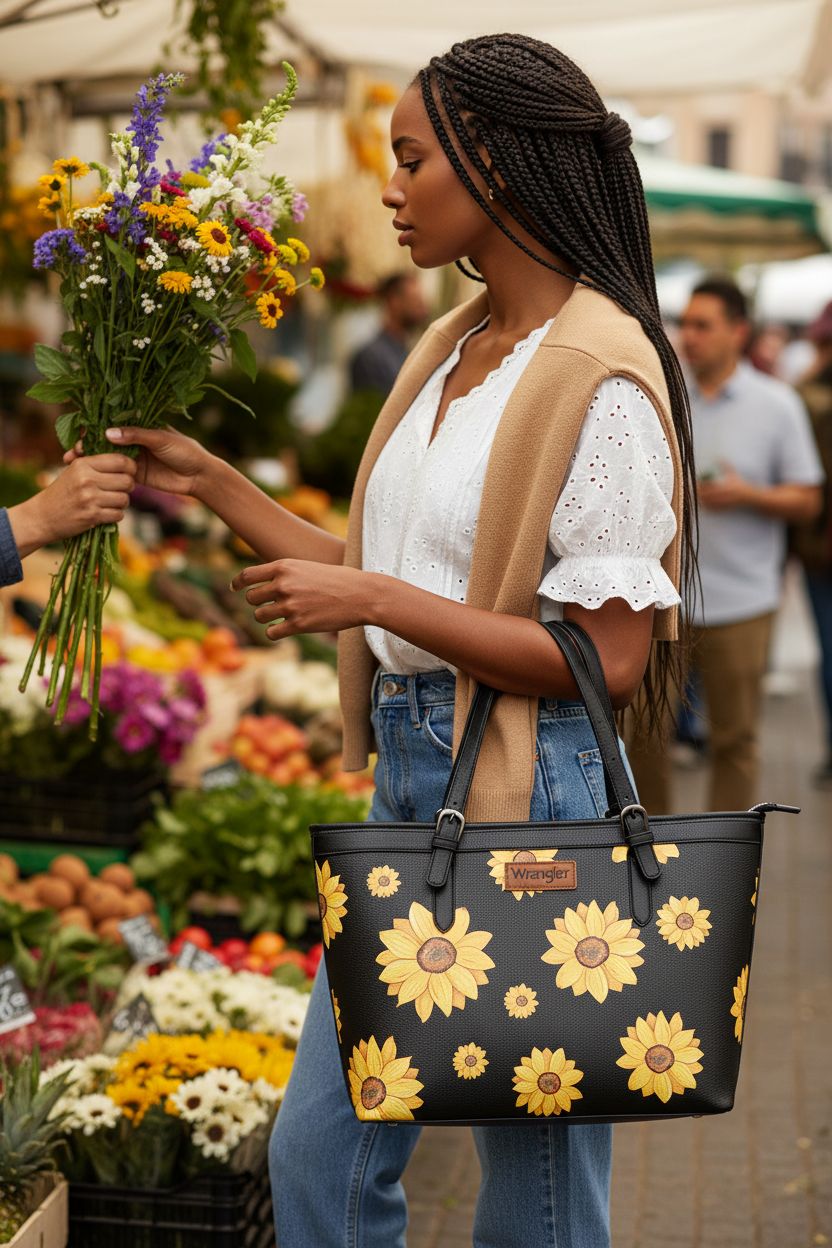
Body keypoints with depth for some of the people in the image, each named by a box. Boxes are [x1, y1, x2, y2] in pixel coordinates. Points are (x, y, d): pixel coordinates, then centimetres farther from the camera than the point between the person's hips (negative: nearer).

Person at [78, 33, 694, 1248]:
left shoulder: (598, 373, -16)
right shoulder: (447, 352, 11)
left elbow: (609, 658, -19)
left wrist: (371, 600, -18)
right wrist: (212, 484, 14)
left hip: (527, 787, -8)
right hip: (405, 768, 9)